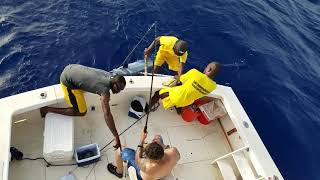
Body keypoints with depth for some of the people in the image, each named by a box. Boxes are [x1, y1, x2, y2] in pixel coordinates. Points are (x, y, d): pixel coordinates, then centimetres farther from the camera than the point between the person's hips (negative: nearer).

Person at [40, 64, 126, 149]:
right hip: (67, 80, -9)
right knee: (81, 112, -4)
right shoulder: (105, 90, -28)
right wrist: (116, 137, -32)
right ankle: (47, 109, 2)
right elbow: (107, 115, -34)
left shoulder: (109, 75, -6)